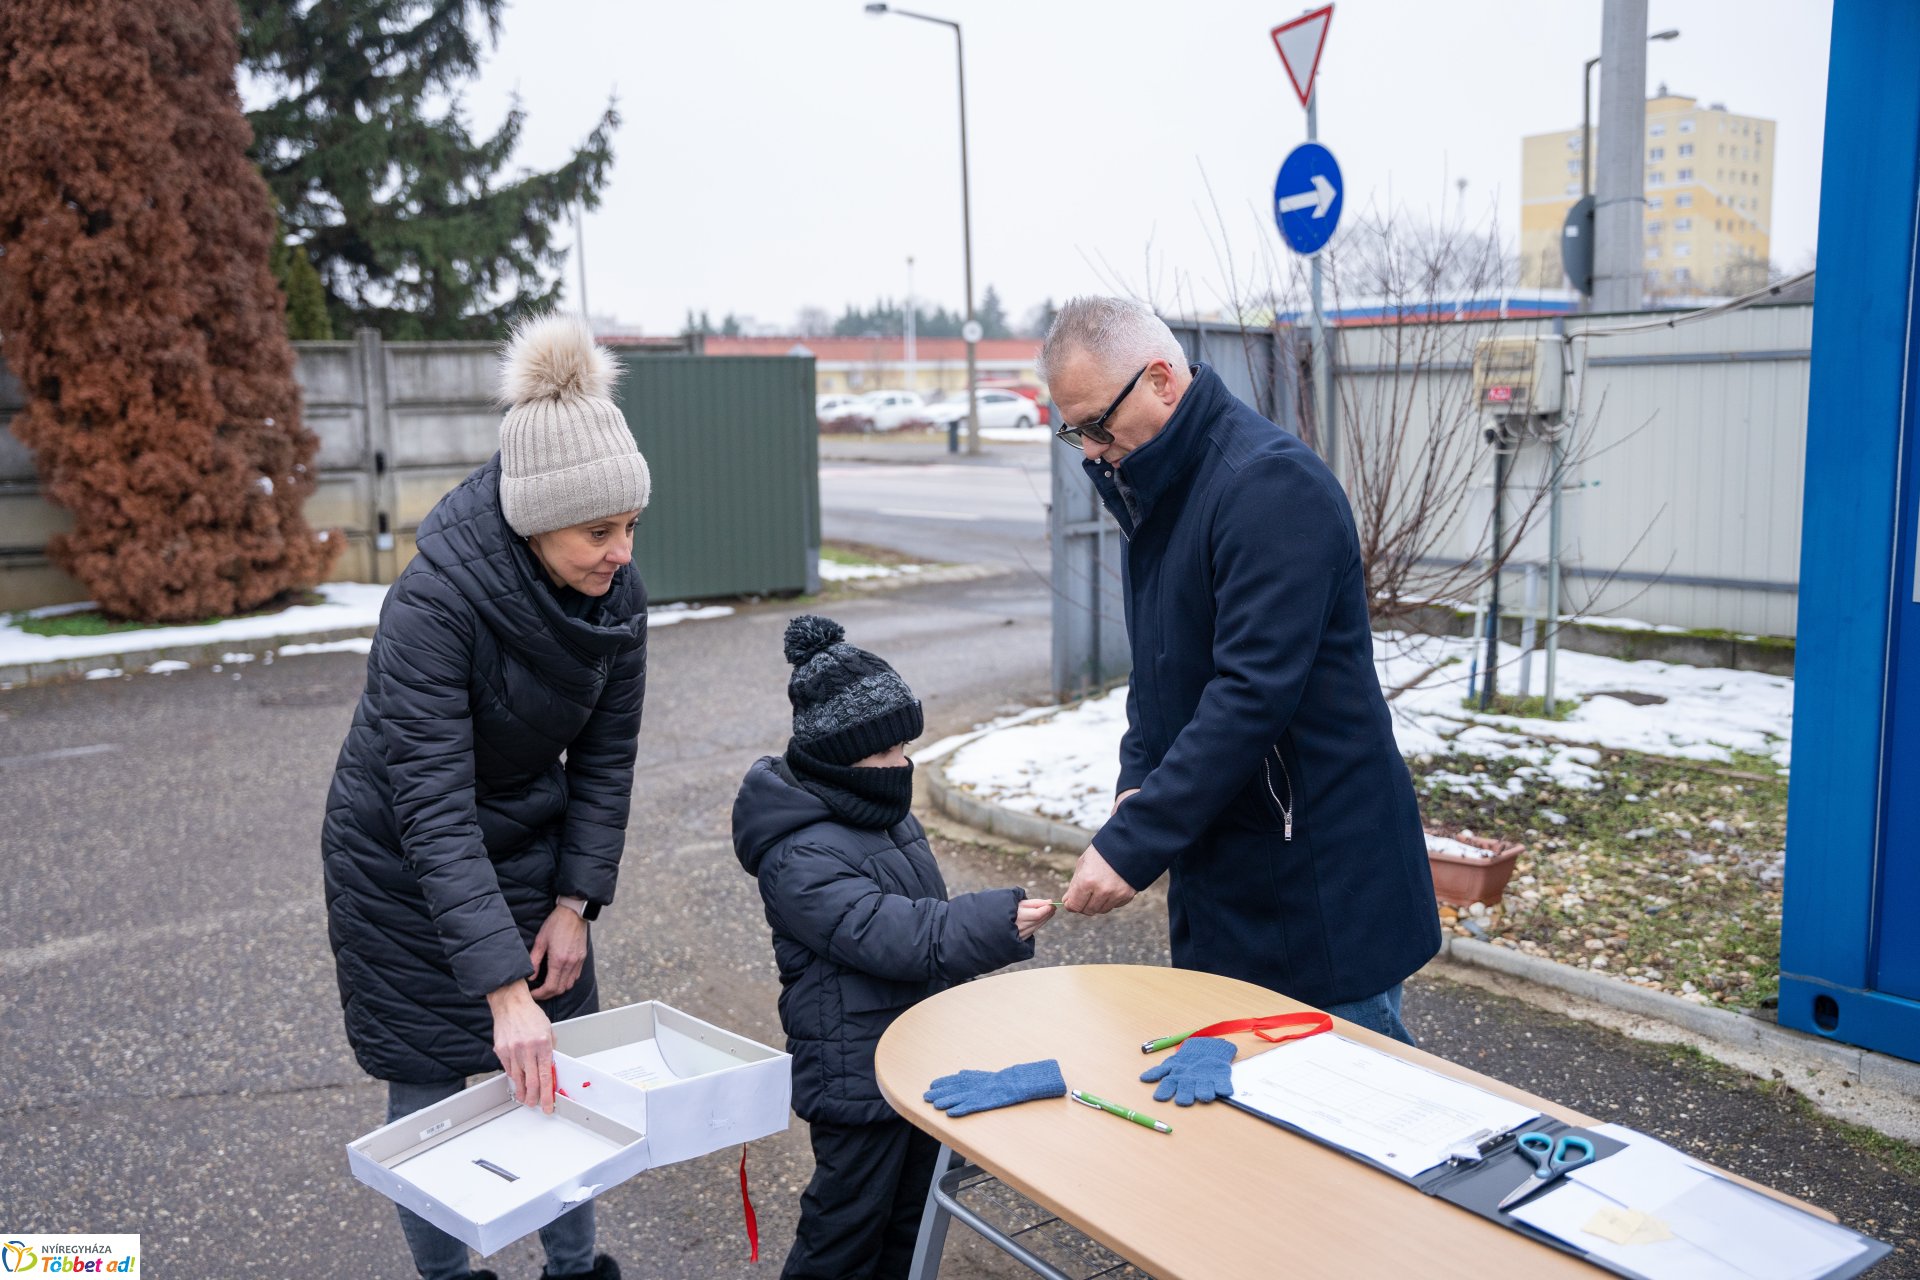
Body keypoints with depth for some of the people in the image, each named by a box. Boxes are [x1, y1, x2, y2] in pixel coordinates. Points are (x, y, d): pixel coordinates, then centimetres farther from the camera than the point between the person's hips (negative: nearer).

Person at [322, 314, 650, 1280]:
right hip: (406, 869, -4)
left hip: (529, 849, 5)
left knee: (555, 1075, 9)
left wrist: (575, 902, -7)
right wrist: (504, 988, -37)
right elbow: (434, 811, -34)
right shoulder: (434, 603, -32)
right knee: (430, 1089, 6)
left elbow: (605, 758, -3)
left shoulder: (616, 595, -14)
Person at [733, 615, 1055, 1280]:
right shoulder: (800, 857, -24)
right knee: (848, 1225, 7)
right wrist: (999, 923, -37)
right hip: (859, 1076, -9)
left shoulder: (884, 811, 6)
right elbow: (891, 934, -32)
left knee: (914, 1208, 22)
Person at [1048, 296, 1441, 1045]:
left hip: (1321, 881, -9)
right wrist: (1136, 783, 1)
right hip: (1219, 871, 9)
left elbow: (1255, 692, -26)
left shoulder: (1270, 484, -19)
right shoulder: (1155, 490, 11)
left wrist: (1132, 843, -25)